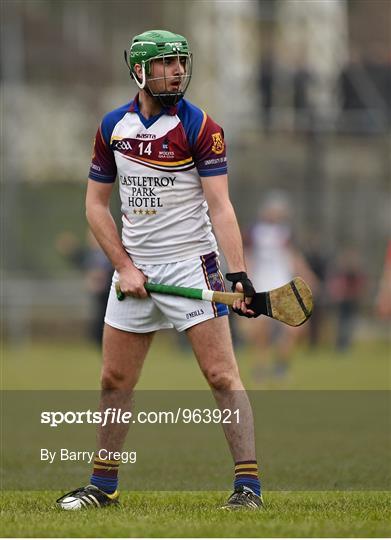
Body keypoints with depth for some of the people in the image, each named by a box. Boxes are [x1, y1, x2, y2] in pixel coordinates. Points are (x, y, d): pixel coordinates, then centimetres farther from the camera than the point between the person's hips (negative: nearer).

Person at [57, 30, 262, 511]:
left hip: (190, 264, -4)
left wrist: (238, 273, -26)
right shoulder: (113, 126, 5)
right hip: (134, 268, 4)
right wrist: (124, 267, -2)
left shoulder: (201, 128, -8)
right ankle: (103, 485, 21)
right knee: (114, 381, 9)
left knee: (222, 375, -11)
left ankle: (248, 484, -11)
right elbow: (96, 203, 9)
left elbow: (219, 206, -14)